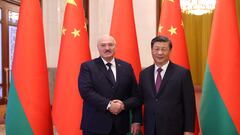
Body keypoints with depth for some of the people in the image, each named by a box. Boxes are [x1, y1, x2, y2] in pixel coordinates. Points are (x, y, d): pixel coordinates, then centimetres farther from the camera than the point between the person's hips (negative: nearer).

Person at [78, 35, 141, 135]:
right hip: (95, 125, -3)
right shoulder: (87, 67, 0)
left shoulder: (126, 67, 9)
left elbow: (135, 95, 7)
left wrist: (124, 105, -12)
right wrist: (108, 105, -19)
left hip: (120, 125, 3)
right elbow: (86, 91, -13)